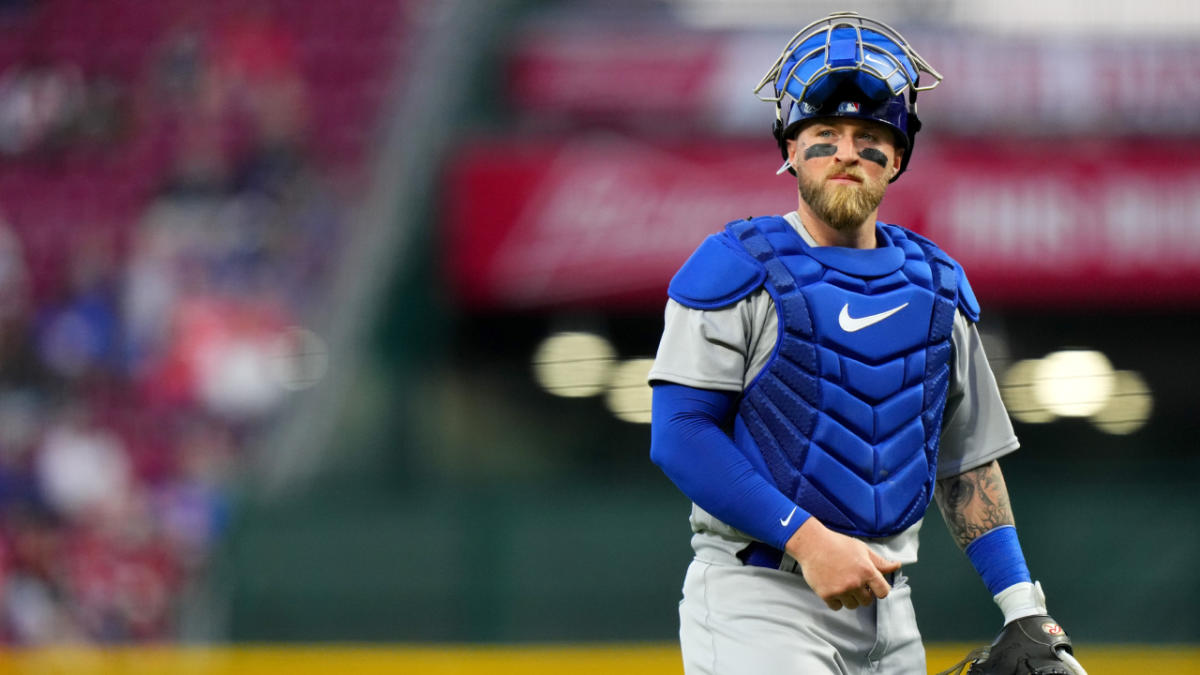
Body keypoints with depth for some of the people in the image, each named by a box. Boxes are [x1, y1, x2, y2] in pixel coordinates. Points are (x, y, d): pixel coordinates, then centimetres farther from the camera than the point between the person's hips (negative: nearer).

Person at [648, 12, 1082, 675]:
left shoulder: (937, 288, 14)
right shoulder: (738, 270, -3)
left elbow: (967, 461, 18)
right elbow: (679, 434, -11)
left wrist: (1024, 610, 8)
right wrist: (809, 539, -18)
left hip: (886, 607, 6)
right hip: (756, 596, -6)